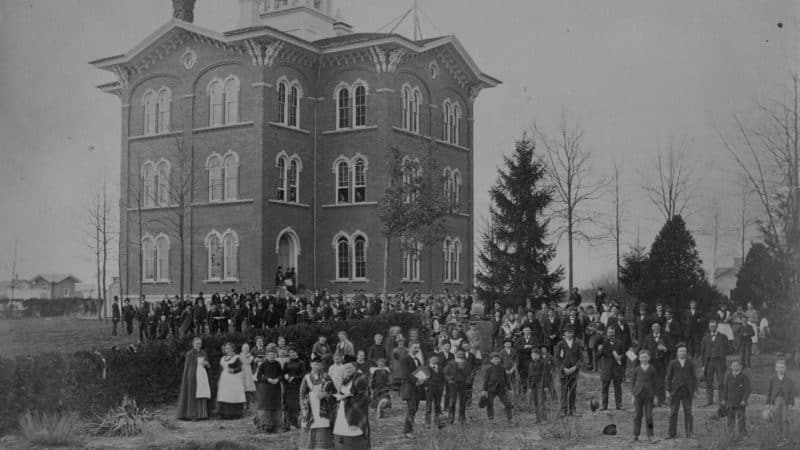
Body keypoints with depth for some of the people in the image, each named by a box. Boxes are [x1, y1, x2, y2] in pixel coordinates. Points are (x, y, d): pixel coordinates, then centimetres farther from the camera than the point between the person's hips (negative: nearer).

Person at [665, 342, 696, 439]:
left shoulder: (690, 363, 5)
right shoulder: (672, 363, 1)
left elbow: (694, 377, 8)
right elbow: (668, 378, 1)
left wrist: (695, 390, 0)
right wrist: (667, 391, -6)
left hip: (687, 391, 0)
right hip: (675, 391, 0)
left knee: (688, 412, -2)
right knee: (673, 413, -1)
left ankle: (689, 433, 4)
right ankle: (672, 434, 4)